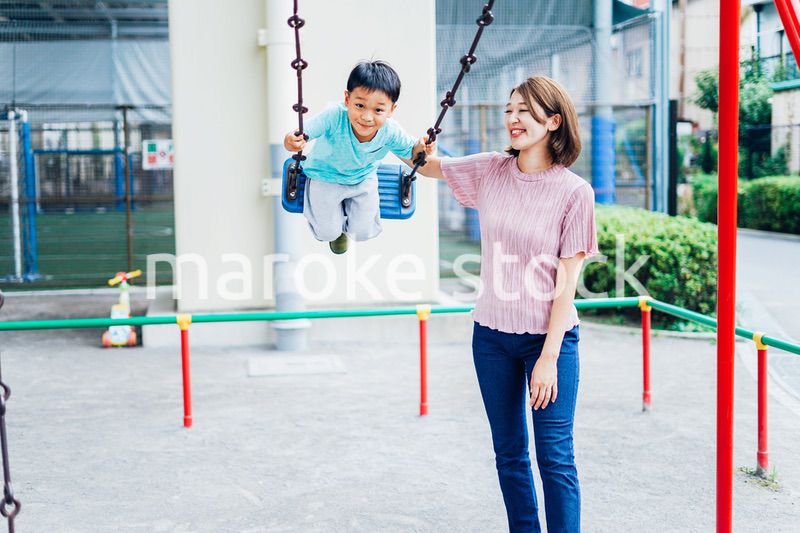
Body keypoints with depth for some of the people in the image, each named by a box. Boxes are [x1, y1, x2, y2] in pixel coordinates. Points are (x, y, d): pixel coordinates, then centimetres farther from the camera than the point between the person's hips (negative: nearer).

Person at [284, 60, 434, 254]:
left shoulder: (391, 132, -29)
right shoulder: (335, 117, -40)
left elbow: (410, 151, -9)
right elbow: (301, 135, -39)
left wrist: (421, 147, -33)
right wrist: (291, 142, -64)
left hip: (363, 178, 2)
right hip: (326, 177, -2)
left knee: (363, 232, 2)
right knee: (327, 233, -4)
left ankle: (343, 226, 41)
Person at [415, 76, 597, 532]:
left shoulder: (574, 192, -11)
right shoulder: (490, 172, 0)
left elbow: (567, 282, -11)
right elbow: (426, 165, 13)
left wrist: (549, 357, -14)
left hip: (549, 338, -4)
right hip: (492, 336, 4)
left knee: (556, 458, -1)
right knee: (509, 455, 14)